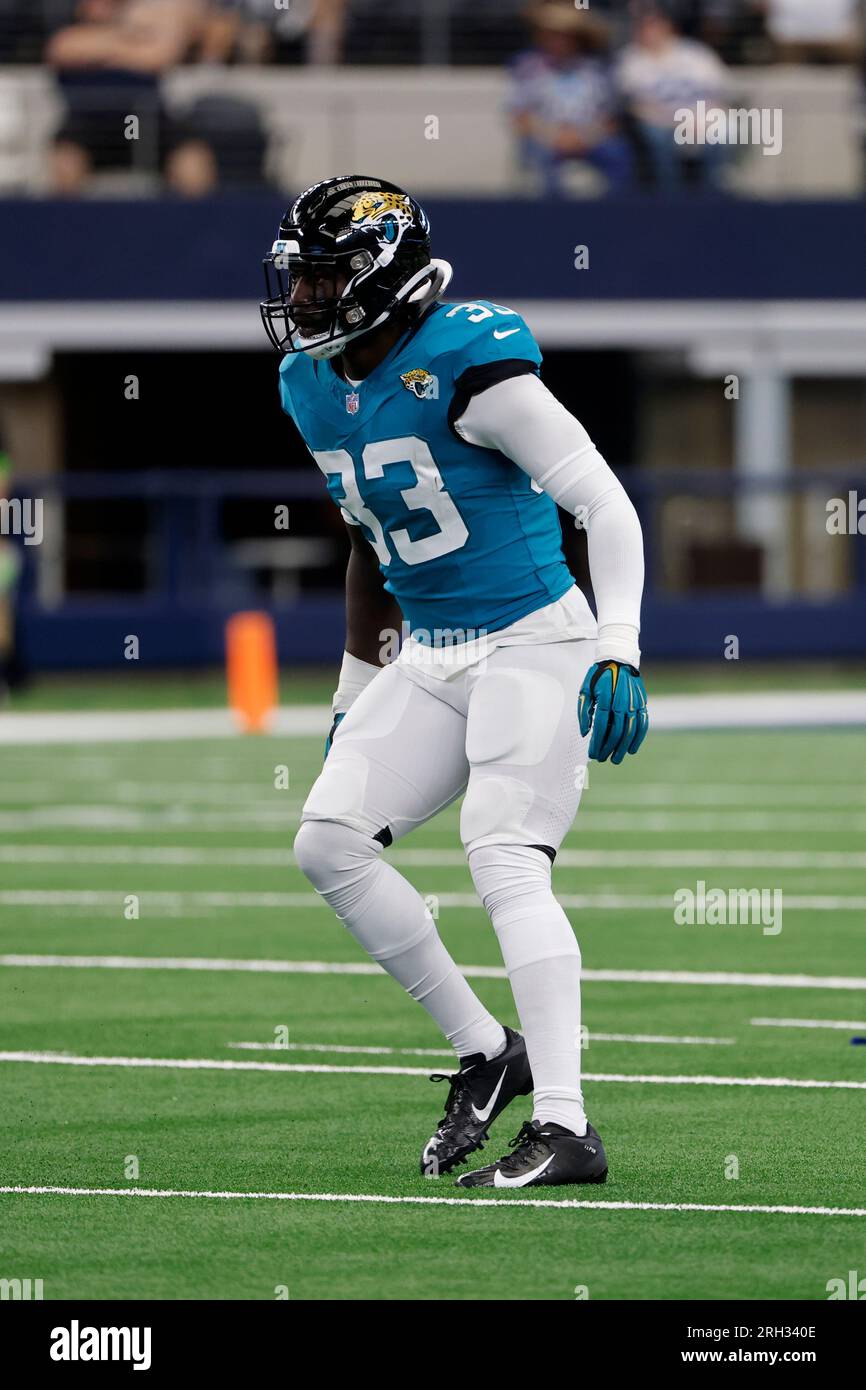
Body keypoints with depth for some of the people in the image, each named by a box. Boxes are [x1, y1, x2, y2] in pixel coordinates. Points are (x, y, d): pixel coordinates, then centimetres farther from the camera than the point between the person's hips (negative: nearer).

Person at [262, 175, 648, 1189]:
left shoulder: (469, 365, -18)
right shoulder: (316, 388, 8)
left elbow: (604, 503, -18)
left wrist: (617, 652, -27)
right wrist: (353, 696, 26)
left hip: (533, 644, -8)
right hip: (430, 663, 8)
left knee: (506, 865, -20)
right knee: (328, 840, -2)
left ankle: (565, 1126, -23)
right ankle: (485, 1051, 7)